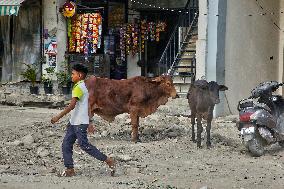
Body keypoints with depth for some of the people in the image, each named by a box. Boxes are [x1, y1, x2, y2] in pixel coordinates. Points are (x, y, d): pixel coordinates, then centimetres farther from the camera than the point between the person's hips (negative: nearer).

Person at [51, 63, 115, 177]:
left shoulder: (79, 87, -15)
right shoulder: (83, 87, 17)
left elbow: (72, 105, -24)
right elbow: (87, 106, 21)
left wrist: (58, 117, -24)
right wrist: (89, 122, 25)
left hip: (80, 123, -10)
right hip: (74, 122, 10)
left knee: (84, 145, -7)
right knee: (66, 145, 6)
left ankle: (108, 161, -1)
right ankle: (69, 169, 7)